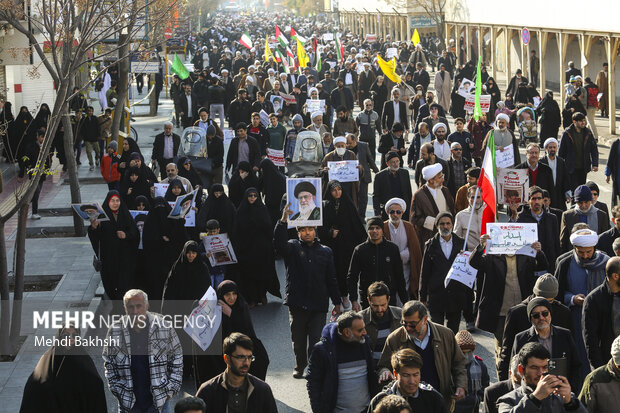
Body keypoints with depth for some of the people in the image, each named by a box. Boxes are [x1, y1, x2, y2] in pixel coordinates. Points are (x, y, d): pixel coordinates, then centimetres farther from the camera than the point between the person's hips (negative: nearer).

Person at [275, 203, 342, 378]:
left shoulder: (325, 252, 12)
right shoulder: (293, 248, 6)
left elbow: (331, 279, 13)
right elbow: (279, 243, -18)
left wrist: (337, 302, 10)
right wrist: (283, 221, -31)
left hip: (319, 304, 1)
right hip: (297, 304, 0)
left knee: (317, 340, -6)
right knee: (298, 340, 10)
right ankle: (300, 366, 28)